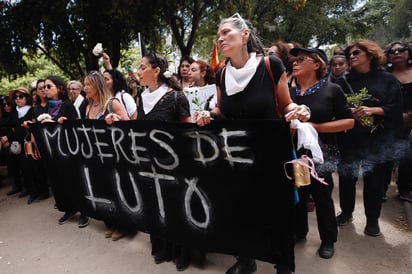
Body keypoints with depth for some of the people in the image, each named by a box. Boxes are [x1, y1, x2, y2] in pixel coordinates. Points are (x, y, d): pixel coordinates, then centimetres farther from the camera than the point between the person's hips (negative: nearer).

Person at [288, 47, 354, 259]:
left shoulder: (331, 90, -5)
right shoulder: (288, 92, 6)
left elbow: (349, 121, -7)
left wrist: (315, 127, -16)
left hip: (321, 152, -3)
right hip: (294, 152, 4)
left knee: (322, 196, 8)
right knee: (296, 194, 13)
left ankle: (328, 240, 28)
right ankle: (299, 231, 35)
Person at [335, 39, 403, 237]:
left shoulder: (387, 79, 3)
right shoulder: (345, 81, 8)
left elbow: (396, 108, -5)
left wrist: (373, 110, -19)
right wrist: (350, 111, -17)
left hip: (378, 139, -1)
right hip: (349, 137, 2)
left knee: (374, 179, 6)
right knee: (346, 177, 7)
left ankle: (372, 219, 22)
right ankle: (346, 212, 27)